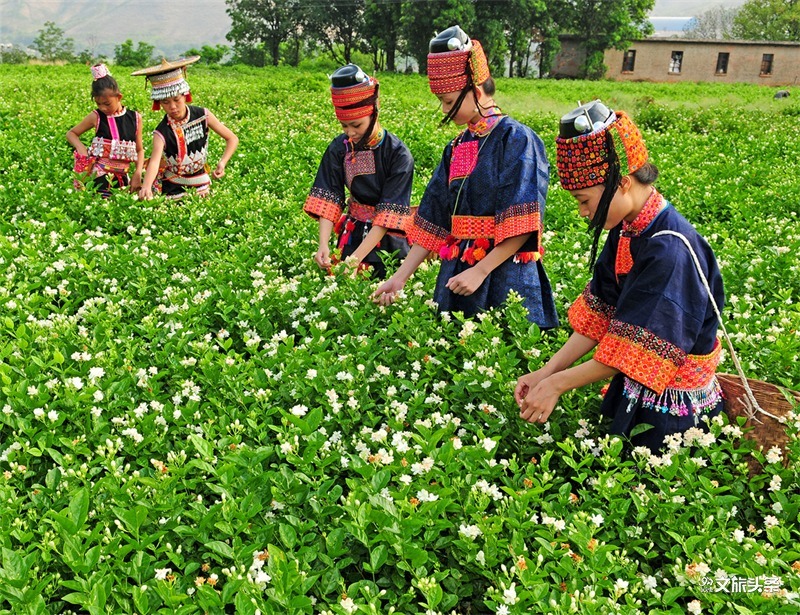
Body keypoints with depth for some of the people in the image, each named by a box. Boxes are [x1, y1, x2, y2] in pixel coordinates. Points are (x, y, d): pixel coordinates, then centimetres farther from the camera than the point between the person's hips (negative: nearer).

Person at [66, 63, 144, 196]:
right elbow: (71, 133, 13)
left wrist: (138, 173, -4)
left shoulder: (135, 118, 2)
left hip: (121, 177, 2)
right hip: (98, 176, -2)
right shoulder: (96, 117, 1)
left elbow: (139, 150, 9)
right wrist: (81, 148, -8)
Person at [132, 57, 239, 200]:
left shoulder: (202, 115, -12)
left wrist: (222, 163, -21)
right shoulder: (162, 132, -19)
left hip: (201, 184, 2)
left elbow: (232, 139, -5)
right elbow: (154, 161, -35)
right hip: (173, 189, -2)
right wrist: (146, 187, -55)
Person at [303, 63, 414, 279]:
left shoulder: (398, 154, -19)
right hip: (351, 234, 4)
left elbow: (388, 215, -22)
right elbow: (327, 200, -9)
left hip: (387, 240, -3)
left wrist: (357, 257, -29)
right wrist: (323, 244, -24)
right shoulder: (339, 149, -5)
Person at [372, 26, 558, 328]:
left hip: (506, 275, -6)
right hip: (457, 273, 6)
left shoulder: (517, 140, -9)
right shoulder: (457, 148, 11)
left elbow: (523, 225, -15)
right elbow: (432, 222, 12)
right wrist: (400, 278, 8)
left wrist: (480, 271, -19)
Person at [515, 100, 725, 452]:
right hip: (632, 394, 8)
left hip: (672, 408, -8)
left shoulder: (671, 249, -30)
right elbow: (599, 313, 0)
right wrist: (546, 372, -7)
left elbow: (639, 348, -27)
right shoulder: (625, 230, -3)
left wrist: (558, 383, -20)